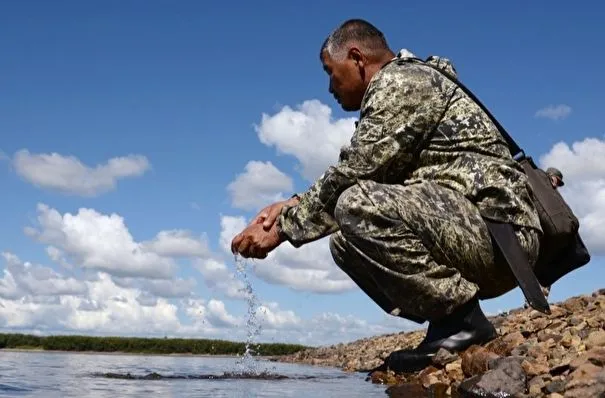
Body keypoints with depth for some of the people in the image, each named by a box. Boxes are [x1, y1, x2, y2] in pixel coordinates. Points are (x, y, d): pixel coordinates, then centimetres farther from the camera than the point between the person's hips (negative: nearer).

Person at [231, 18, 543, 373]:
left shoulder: (402, 80, -8)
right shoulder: (397, 89, 23)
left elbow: (350, 176, -15)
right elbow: (362, 180, 21)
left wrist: (283, 227, -6)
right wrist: (293, 206, 12)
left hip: (500, 229, -10)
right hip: (472, 237, 10)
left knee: (357, 206, -26)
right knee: (345, 241, 12)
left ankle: (462, 320, -14)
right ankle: (451, 325, 6)